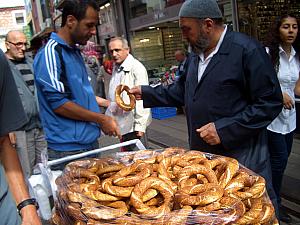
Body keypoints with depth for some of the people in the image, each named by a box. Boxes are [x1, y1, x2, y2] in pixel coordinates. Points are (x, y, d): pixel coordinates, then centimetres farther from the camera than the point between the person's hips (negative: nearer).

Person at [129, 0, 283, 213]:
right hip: (202, 155, 7)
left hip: (243, 157, -7)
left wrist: (224, 130, -20)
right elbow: (181, 91, 19)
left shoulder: (247, 49, -15)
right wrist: (146, 93, 12)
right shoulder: (196, 53, 10)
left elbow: (270, 103, -16)